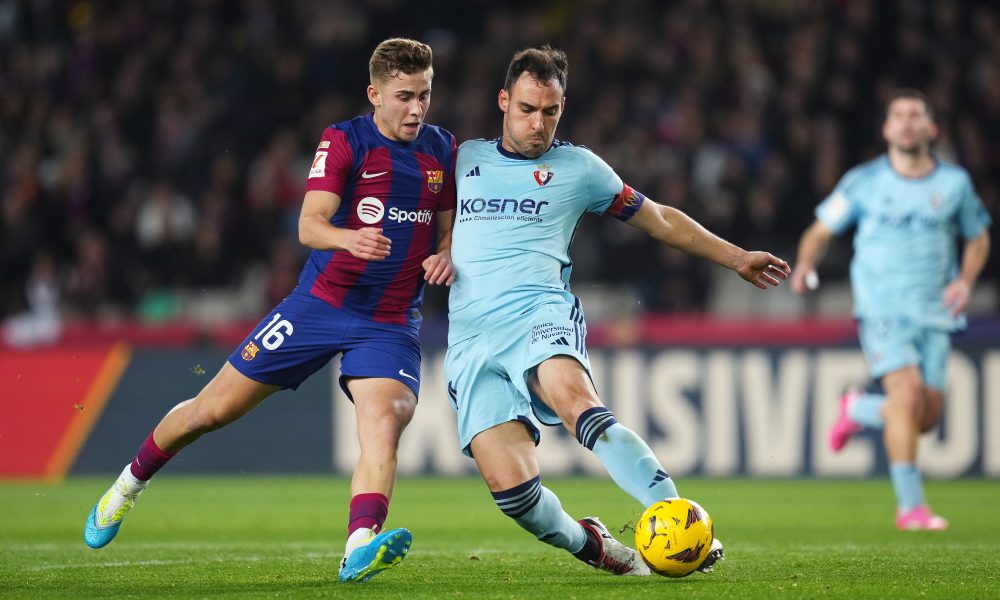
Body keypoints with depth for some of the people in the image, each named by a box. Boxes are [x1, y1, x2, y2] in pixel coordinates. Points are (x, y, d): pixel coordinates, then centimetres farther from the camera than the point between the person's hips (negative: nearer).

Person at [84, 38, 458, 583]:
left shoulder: (442, 150, 5)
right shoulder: (343, 141, -8)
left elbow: (448, 226, 17)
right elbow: (309, 224, -19)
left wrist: (445, 256, -7)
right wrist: (349, 238, -41)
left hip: (390, 323, 2)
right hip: (321, 303, -2)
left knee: (384, 424, -27)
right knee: (213, 409, 4)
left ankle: (360, 549, -43)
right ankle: (131, 482, 30)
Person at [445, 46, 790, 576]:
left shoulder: (577, 167, 15)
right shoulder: (465, 157, 20)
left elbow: (660, 220, 26)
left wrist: (736, 258, 27)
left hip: (540, 313, -2)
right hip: (470, 338, 2)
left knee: (575, 399, -38)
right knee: (510, 487, -19)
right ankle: (587, 544, 11)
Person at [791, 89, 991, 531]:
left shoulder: (955, 183, 6)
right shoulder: (863, 183, 1)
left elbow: (978, 238, 19)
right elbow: (821, 230, 9)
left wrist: (965, 282, 1)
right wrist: (805, 266, -12)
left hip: (935, 313, 3)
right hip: (882, 308, -3)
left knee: (928, 416, -3)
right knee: (907, 392, -23)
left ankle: (860, 410, 30)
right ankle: (910, 506, -17)